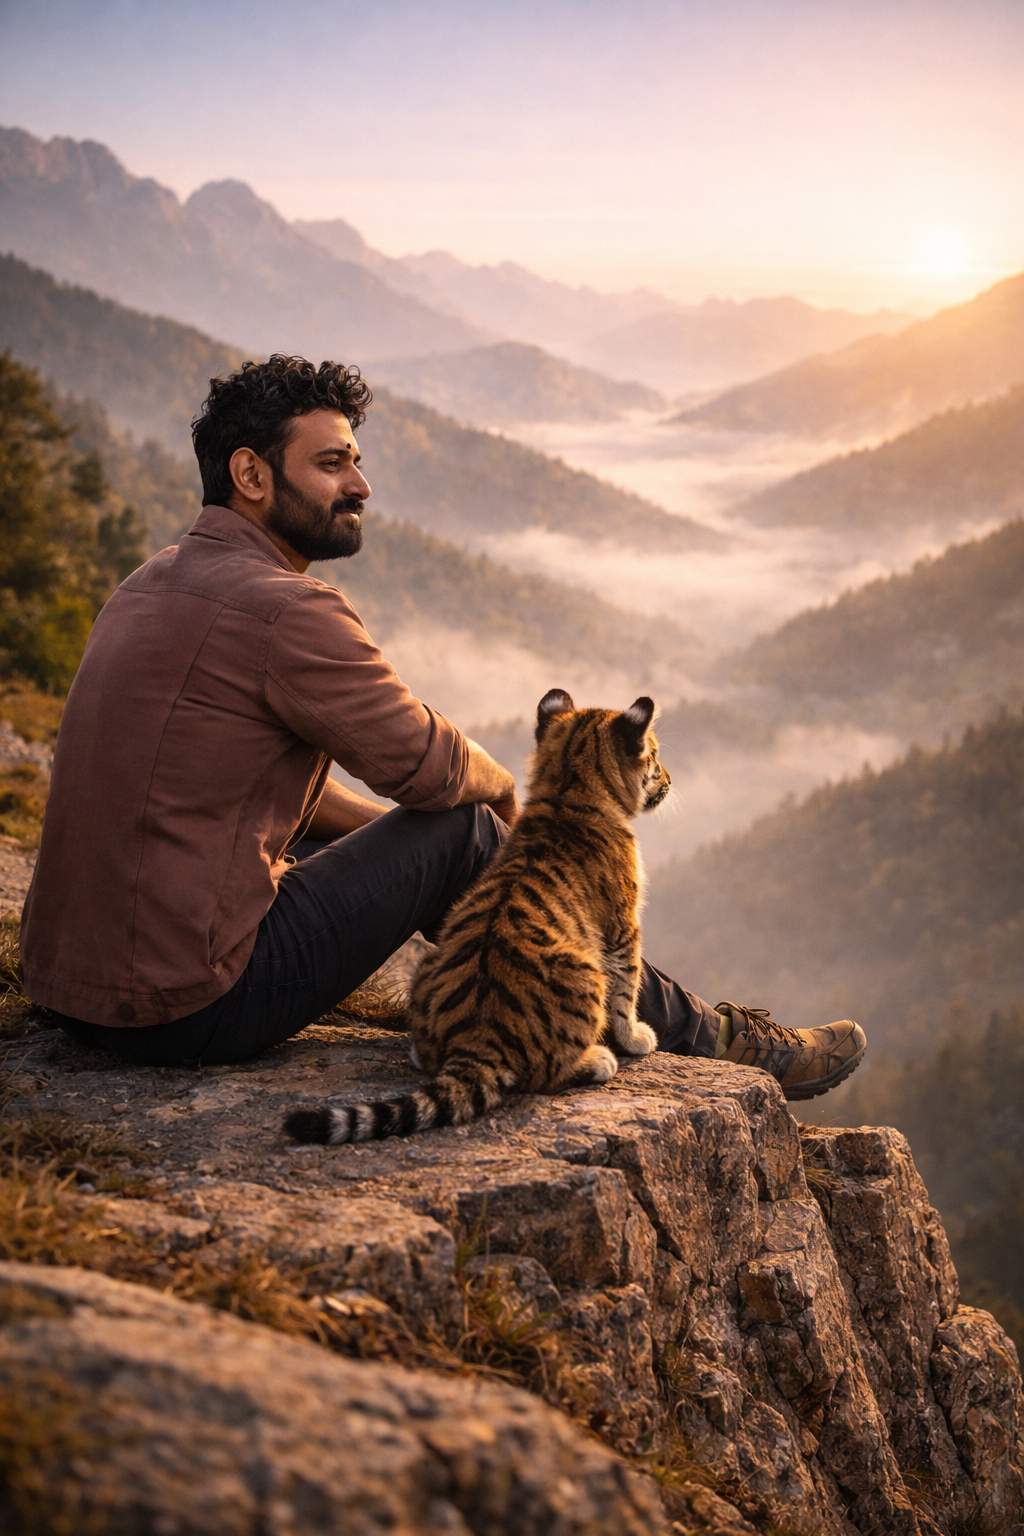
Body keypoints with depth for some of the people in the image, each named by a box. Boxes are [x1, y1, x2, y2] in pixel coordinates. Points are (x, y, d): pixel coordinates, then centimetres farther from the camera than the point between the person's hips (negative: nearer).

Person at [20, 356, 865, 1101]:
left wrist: (408, 838, 19)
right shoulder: (286, 611, -19)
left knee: (413, 831, 23)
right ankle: (700, 1036, 16)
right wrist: (504, 788, 14)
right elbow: (429, 761, -8)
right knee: (466, 831, 0)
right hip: (195, 1008, -10)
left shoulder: (159, 582, 12)